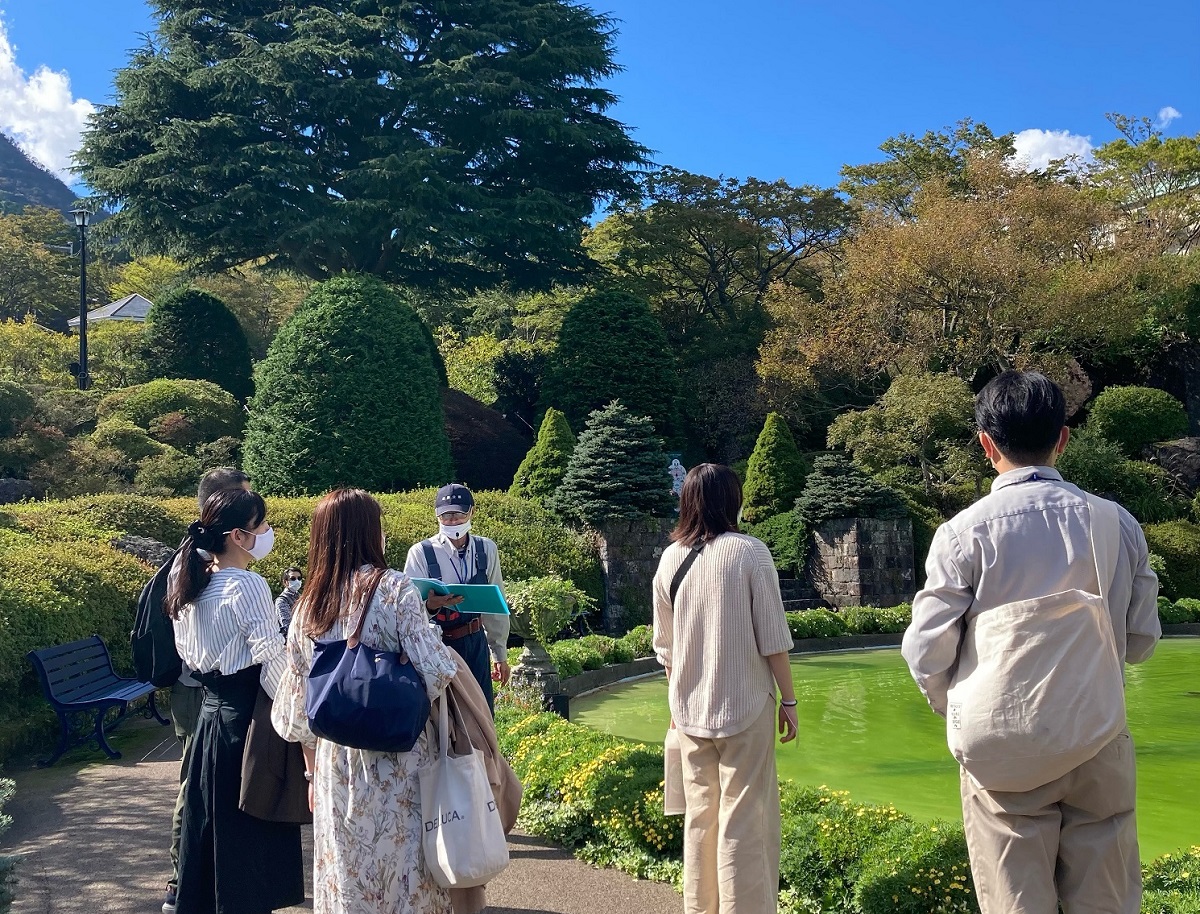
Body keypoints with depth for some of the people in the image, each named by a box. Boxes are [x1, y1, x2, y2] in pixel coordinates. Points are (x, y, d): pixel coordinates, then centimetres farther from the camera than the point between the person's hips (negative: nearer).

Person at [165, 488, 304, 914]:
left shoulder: (192, 584, 7)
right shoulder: (248, 585, -18)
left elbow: (187, 651, 14)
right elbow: (273, 664, -20)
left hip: (209, 715, 8)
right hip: (247, 719, -8)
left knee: (210, 826, 18)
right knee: (251, 834, 3)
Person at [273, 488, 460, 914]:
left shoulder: (309, 604, 2)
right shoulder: (394, 588, -12)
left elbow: (298, 701, 7)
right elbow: (436, 671, -18)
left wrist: (314, 772, 18)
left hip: (335, 763, 4)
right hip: (397, 761, -4)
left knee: (346, 880, 15)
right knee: (404, 867, 9)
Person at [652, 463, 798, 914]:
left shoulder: (671, 558, 2)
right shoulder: (749, 552, -10)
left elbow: (665, 646, 9)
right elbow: (772, 639, -9)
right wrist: (789, 699, 1)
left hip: (689, 709, 5)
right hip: (744, 706, -4)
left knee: (699, 818, 15)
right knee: (745, 823, 2)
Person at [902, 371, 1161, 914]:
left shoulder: (965, 532, -11)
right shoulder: (1118, 524, -1)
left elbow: (927, 652, -8)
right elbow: (1140, 640, 7)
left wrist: (956, 709, 12)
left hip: (1004, 751, -2)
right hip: (1100, 748, 3)